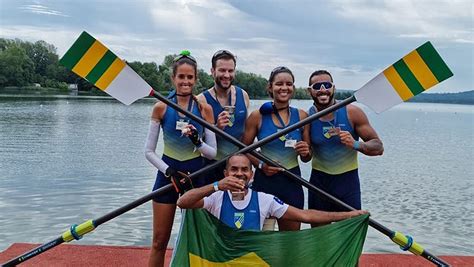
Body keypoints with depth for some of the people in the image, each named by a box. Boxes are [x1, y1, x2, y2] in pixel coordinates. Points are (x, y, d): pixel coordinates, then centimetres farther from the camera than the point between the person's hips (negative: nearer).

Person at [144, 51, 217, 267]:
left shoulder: (204, 108, -5)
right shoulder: (161, 107, -5)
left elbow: (213, 152, -3)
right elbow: (149, 151, -2)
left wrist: (197, 142, -23)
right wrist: (168, 170, -16)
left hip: (196, 173, 1)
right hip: (168, 173, 0)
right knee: (159, 241, 8)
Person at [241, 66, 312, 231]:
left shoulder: (301, 116, 3)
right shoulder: (258, 116, -3)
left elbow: (306, 158, 11)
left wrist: (306, 152, -11)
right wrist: (260, 165, -14)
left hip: (292, 181, 2)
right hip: (264, 181, -2)